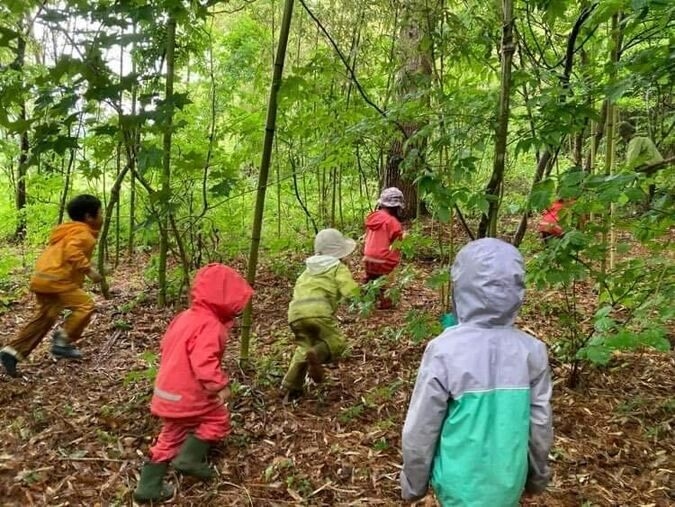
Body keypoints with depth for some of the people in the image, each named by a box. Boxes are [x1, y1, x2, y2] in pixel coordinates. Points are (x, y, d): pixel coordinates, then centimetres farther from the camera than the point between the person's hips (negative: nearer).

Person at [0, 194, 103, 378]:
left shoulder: (69, 230, 24)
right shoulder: (83, 233, -8)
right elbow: (72, 252, -26)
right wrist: (88, 269, -24)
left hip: (42, 278, 10)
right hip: (55, 279, -10)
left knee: (44, 318, 14)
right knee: (85, 305, -7)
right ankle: (62, 343, -3)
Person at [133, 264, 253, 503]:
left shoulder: (186, 316, 10)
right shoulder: (210, 325, -21)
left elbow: (166, 348, 21)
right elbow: (204, 362, -34)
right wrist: (220, 385, -31)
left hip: (168, 392, 9)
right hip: (188, 395, -9)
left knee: (171, 436, 21)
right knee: (218, 419, 11)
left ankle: (149, 485, 25)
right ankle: (189, 457, 7)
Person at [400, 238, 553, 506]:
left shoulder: (444, 351, -23)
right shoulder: (532, 351, -14)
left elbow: (421, 429, -15)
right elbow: (540, 425, -3)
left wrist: (414, 484, 2)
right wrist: (538, 475, 16)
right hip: (509, 485, 2)